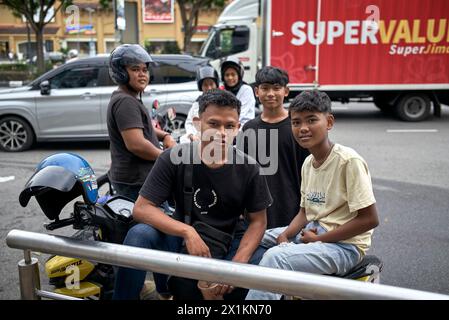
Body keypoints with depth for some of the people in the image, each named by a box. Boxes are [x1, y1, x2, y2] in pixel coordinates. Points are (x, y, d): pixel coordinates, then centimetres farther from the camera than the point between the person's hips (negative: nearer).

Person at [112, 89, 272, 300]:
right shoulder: (174, 159, -11)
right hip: (180, 242, -2)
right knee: (139, 234, -29)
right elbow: (141, 208, -15)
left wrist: (237, 263, -19)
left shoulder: (249, 169, -7)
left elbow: (258, 221, -2)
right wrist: (187, 232, -29)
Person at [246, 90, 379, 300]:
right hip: (310, 234, 8)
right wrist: (284, 236, -6)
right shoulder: (308, 163, 6)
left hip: (344, 244, -8)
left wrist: (319, 239, -15)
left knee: (275, 257, -29)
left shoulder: (349, 161, -17)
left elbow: (369, 219, -18)